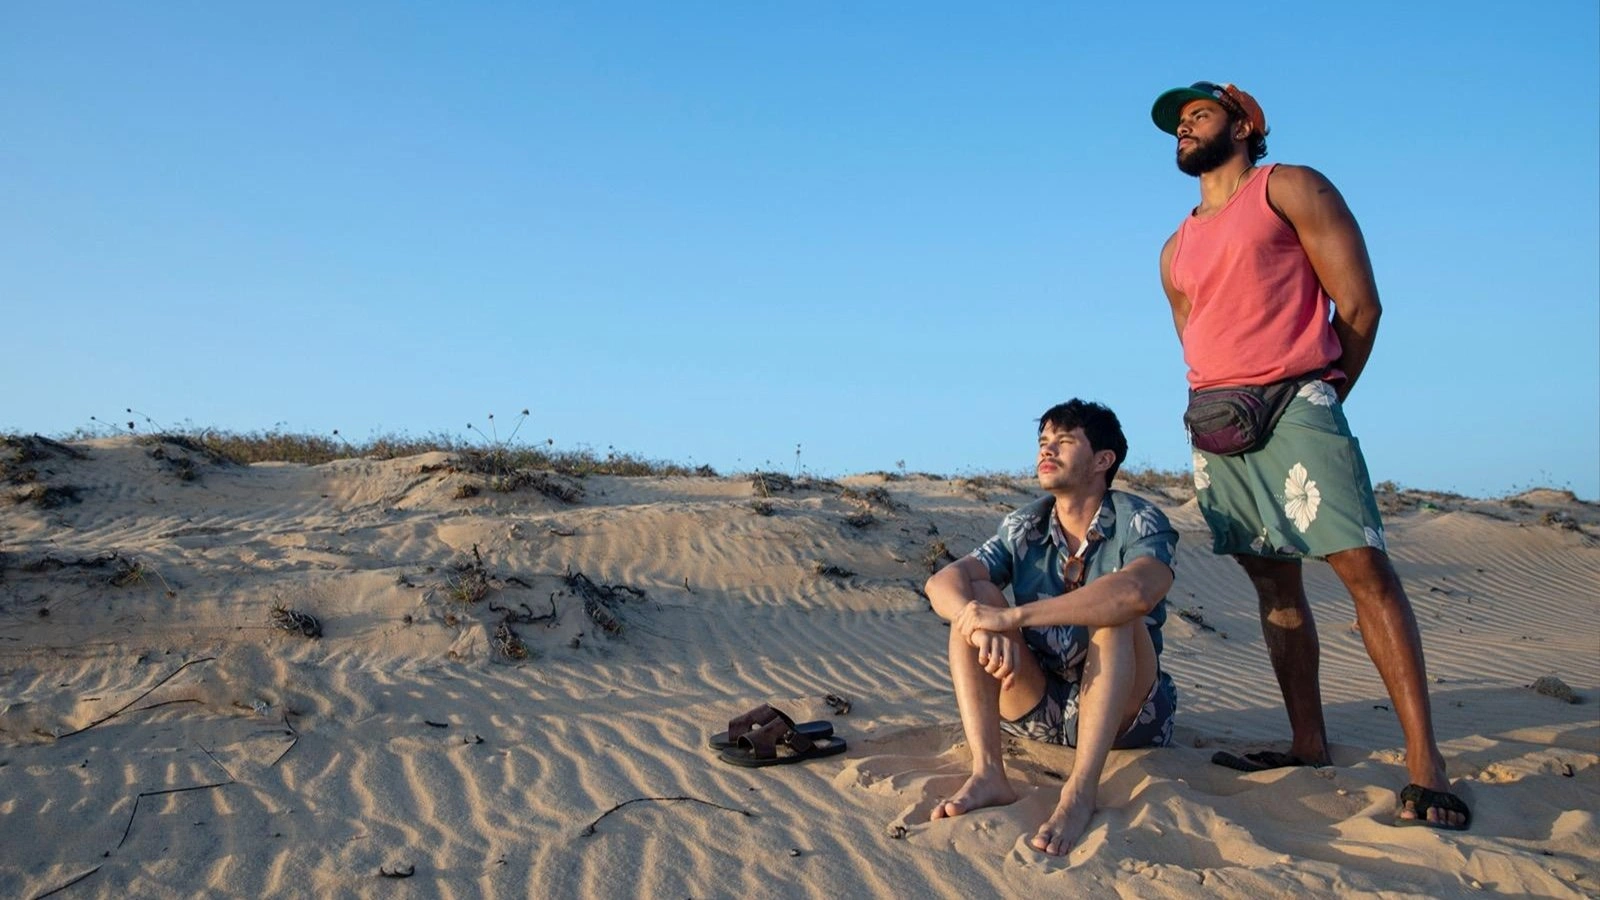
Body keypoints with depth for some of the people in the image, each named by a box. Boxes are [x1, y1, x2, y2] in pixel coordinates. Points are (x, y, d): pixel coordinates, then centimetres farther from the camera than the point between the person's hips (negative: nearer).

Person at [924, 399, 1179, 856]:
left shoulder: (1138, 522, -12)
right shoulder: (1022, 528, 0)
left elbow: (1136, 591, -37)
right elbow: (943, 582, -15)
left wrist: (1012, 617, -39)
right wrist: (984, 626, -38)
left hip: (1124, 711, -4)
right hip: (1037, 705, 4)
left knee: (1116, 611, -30)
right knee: (975, 598, -16)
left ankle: (1080, 790, -39)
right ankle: (987, 773, -29)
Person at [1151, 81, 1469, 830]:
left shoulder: (1289, 189, 4)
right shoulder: (1176, 250, 22)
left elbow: (1359, 305, -1)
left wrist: (1320, 401, 3)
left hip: (1292, 404, -6)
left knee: (1364, 566, -13)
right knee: (1273, 581, 6)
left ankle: (1424, 762, -13)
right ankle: (1309, 743, 11)